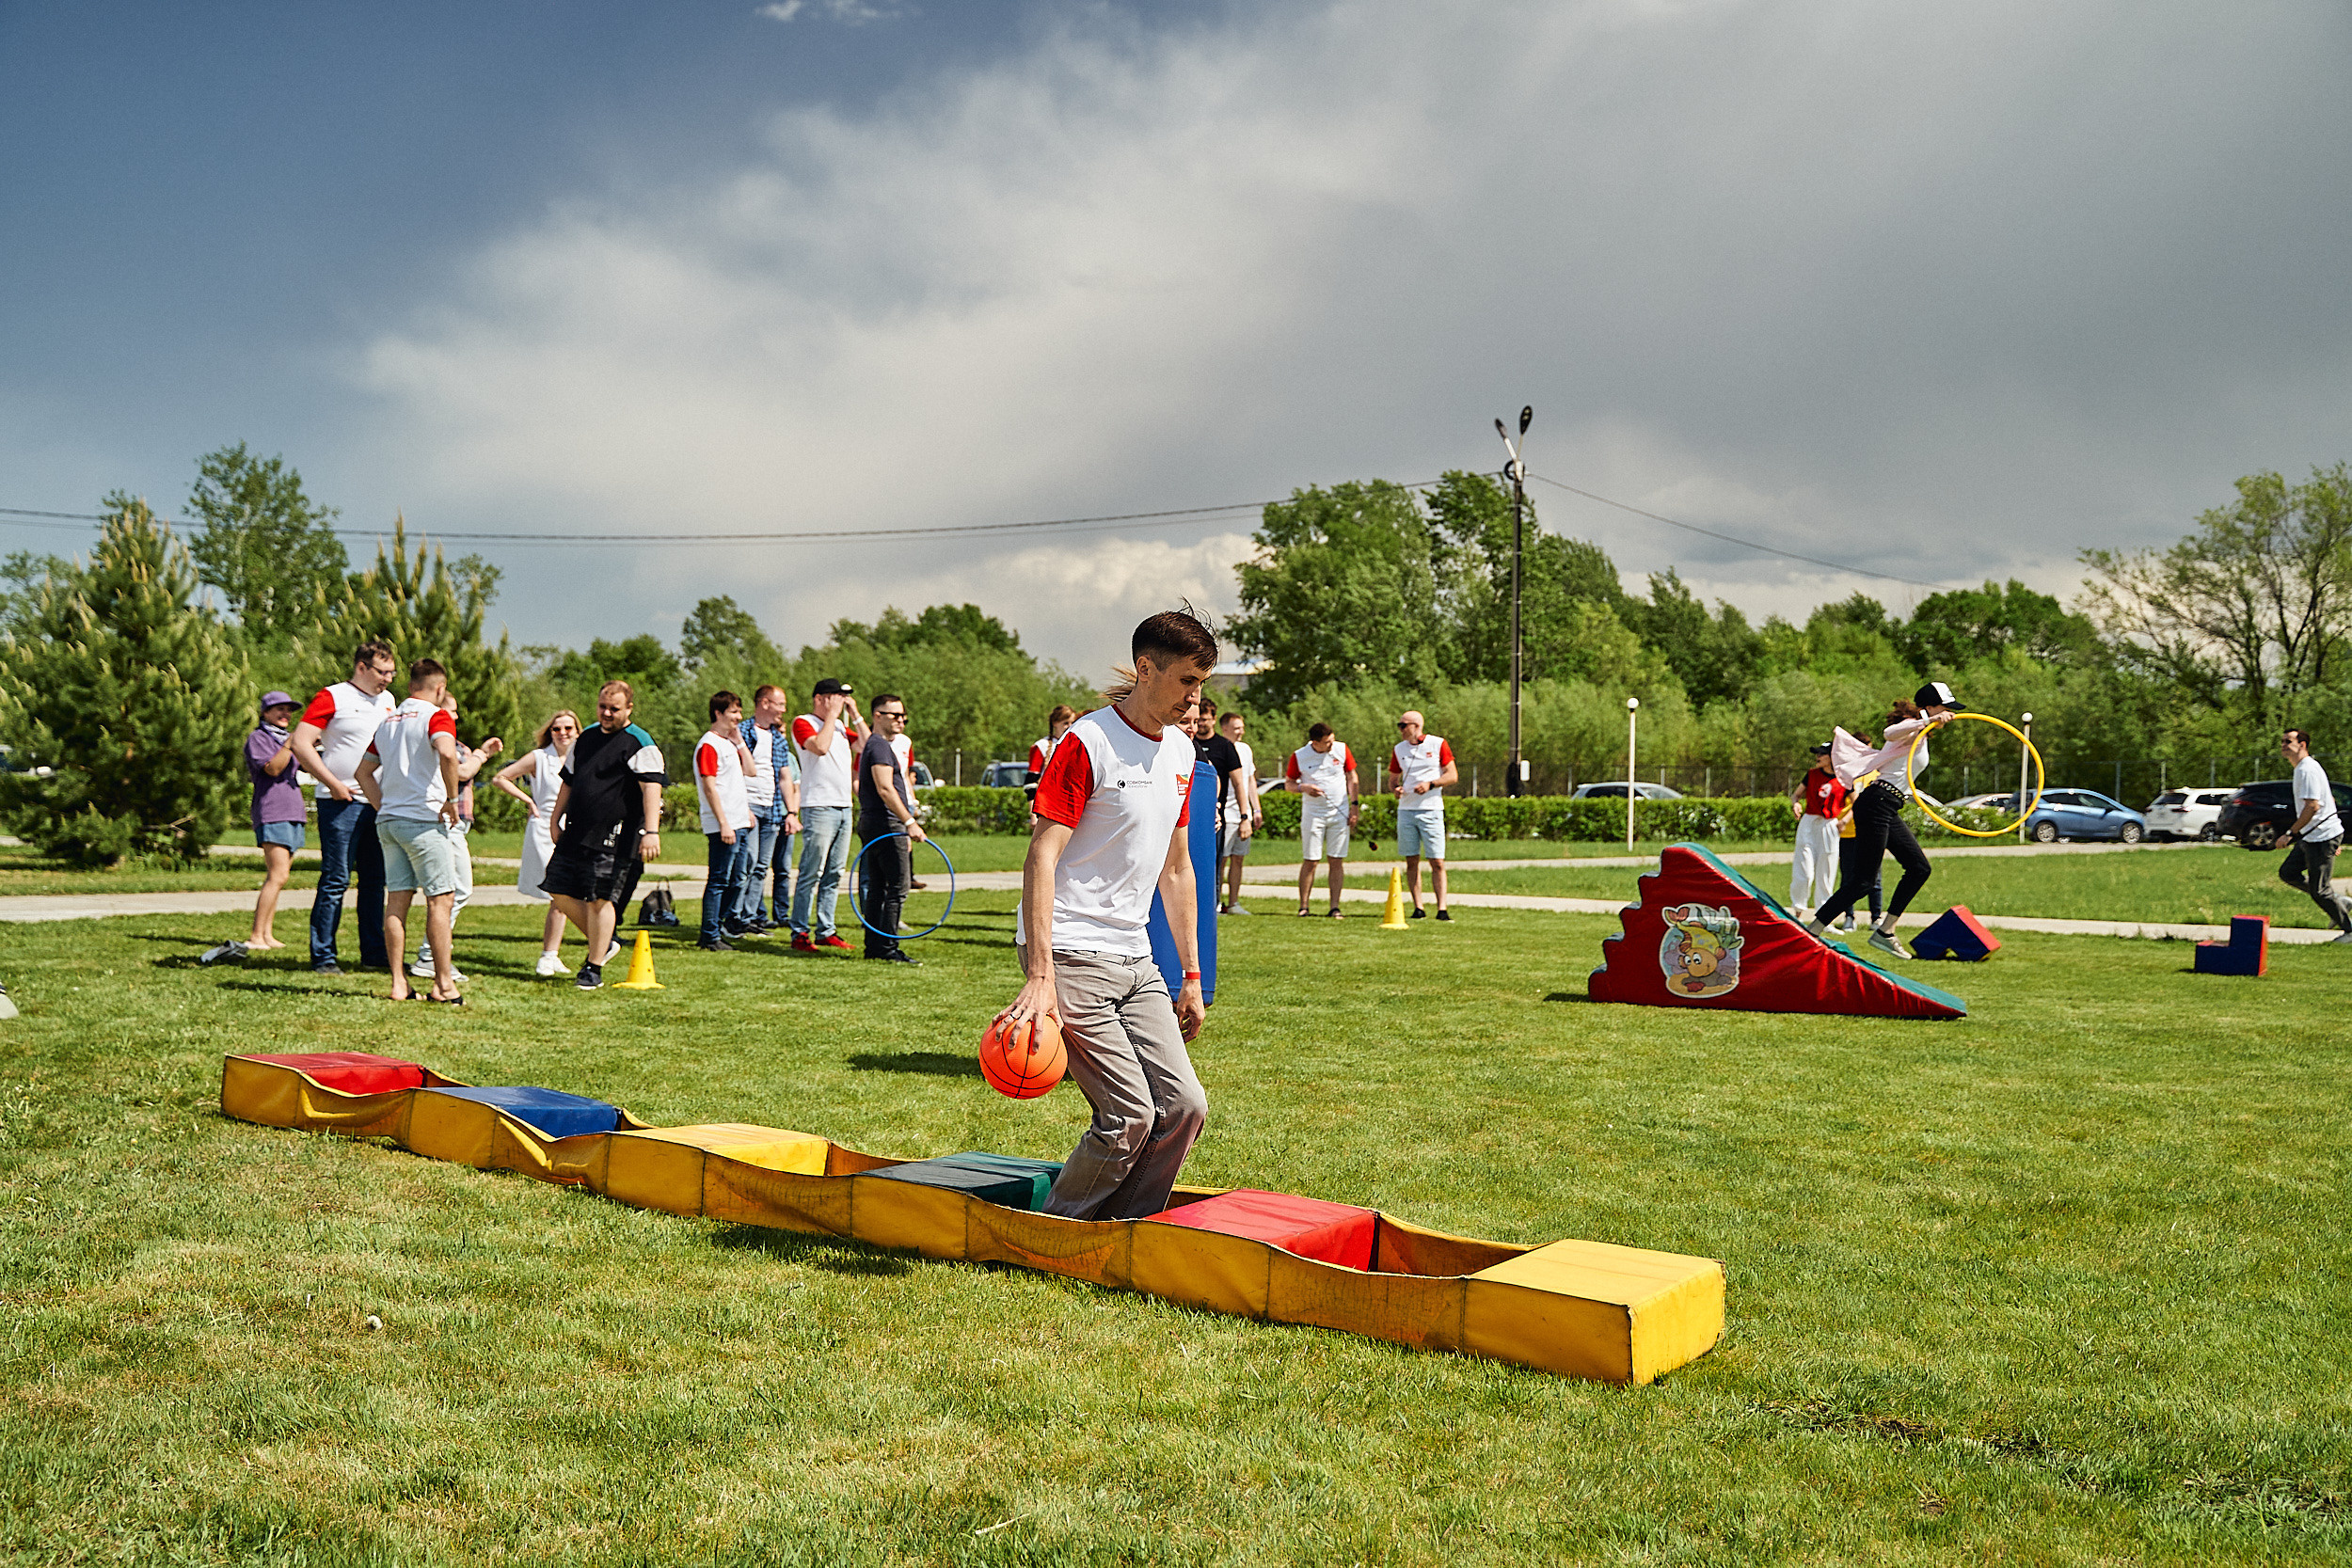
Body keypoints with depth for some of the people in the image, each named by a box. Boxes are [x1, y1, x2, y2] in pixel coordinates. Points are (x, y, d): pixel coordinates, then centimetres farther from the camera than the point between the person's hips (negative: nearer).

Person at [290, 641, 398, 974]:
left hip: (379, 803, 7)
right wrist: (333, 784, -14)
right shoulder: (332, 697, -5)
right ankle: (322, 956, 2)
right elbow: (301, 743, -12)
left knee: (375, 880, 9)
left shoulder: (388, 700, 15)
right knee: (336, 880, -5)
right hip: (342, 803, -7)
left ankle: (374, 953, 16)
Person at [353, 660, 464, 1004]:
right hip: (425, 820, -7)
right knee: (441, 900, -1)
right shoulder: (436, 716, -7)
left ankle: (398, 982, 9)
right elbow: (447, 753, -28)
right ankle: (443, 983, 0)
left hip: (388, 820, 7)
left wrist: (384, 808, 19)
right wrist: (451, 799, -17)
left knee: (396, 900, 8)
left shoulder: (388, 720, 17)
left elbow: (364, 771, 23)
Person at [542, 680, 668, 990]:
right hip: (575, 834, 8)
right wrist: (556, 821, 27)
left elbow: (651, 788, -18)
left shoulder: (639, 744, -7)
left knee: (599, 899, -6)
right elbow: (568, 782, 27)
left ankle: (594, 968, 7)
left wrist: (651, 831, -29)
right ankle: (603, 944, 25)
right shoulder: (586, 738, 16)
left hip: (612, 839, -8)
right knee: (560, 892, 7)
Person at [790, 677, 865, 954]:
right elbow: (820, 747, -21)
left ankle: (825, 931, 13)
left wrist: (854, 715, 8)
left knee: (834, 874, 8)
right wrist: (832, 715, -11)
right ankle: (800, 934, -3)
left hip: (844, 806, 8)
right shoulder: (803, 723, -3)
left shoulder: (841, 726, 19)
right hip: (819, 807, -8)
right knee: (811, 873, -8)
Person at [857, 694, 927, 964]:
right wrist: (909, 823, -25)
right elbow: (885, 789, -22)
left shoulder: (875, 745, 22)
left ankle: (874, 946, 14)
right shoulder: (879, 746, -12)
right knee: (898, 886, -10)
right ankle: (888, 948, -10)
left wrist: (903, 830, 27)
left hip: (872, 823, 11)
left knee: (877, 886, 11)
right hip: (885, 823, -11)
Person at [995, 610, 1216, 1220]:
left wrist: (1191, 975, 18)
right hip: (1071, 955, -7)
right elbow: (1041, 858, -17)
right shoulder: (1087, 742, -12)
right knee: (1130, 1117, -11)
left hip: (1135, 958, 8)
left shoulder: (1182, 751, 12)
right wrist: (1039, 976, -25)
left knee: (1185, 1106, -1)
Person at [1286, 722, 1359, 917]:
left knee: (1336, 860, -1)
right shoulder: (1299, 756, -5)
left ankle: (1335, 907, 3)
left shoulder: (1341, 749, 0)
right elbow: (1288, 784, 4)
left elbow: (1351, 777, 10)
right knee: (1310, 861, -2)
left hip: (1339, 813, 2)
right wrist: (1303, 788, -16)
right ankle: (1303, 906, 4)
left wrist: (1354, 804, 4)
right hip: (1312, 813, -2)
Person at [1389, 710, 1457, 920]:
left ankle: (1442, 909, -4)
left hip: (1431, 810, -3)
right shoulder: (1399, 749, 11)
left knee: (1437, 862, -6)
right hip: (1406, 810, 4)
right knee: (1411, 861, 3)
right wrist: (1396, 789, -3)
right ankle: (1418, 908, 8)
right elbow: (1394, 777, 19)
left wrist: (1430, 784, -13)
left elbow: (1453, 776, 0)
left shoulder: (1438, 744, 0)